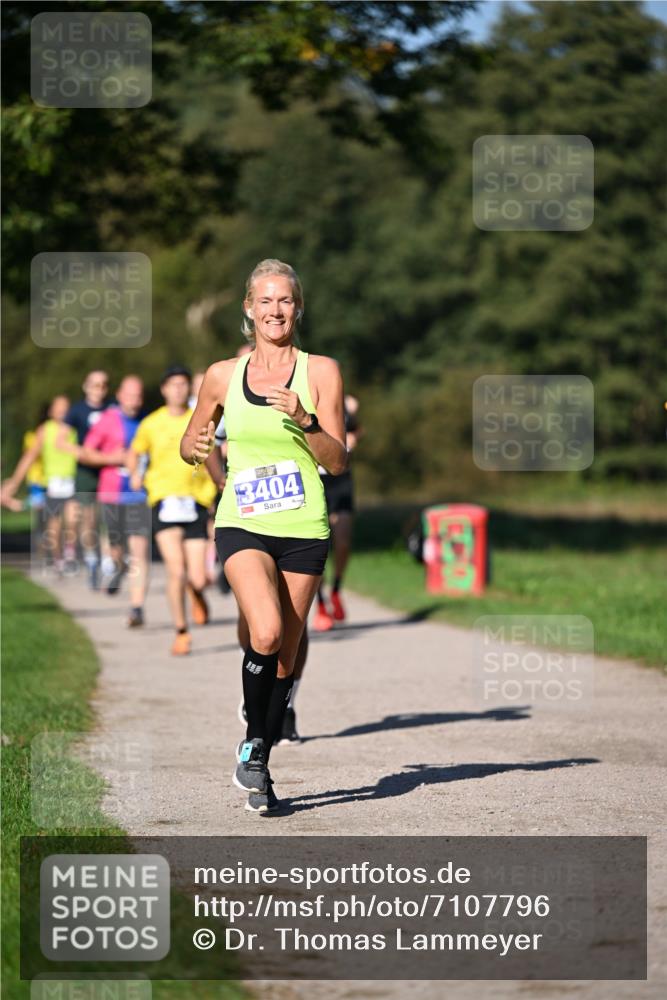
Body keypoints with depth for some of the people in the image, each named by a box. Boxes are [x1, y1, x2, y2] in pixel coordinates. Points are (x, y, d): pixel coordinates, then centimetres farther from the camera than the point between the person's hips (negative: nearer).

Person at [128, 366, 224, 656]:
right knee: (175, 570, -15)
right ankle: (181, 632, 2)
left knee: (197, 580, -6)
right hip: (164, 500, -1)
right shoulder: (152, 423, 4)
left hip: (196, 500, 1)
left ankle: (197, 593, 34)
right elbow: (134, 452, 18)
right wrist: (135, 473, 0)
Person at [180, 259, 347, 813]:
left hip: (303, 530, 1)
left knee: (285, 655, 5)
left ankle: (259, 763, 22)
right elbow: (191, 442, 19)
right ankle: (253, 742, -4)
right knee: (265, 633, -24)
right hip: (242, 524, -1)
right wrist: (194, 447, -3)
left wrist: (304, 420, -19)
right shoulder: (222, 375, 6)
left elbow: (338, 461, -3)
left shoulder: (321, 371, 1)